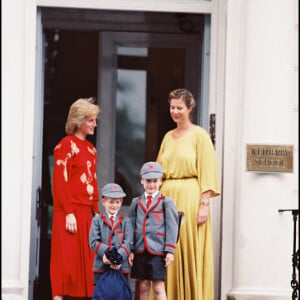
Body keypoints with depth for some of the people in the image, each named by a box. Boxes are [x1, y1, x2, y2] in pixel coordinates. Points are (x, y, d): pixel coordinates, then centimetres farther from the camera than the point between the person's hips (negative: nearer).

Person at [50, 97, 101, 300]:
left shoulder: (90, 148, 17)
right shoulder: (67, 145, -6)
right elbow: (60, 182, -12)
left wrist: (97, 212, 10)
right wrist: (69, 213, -18)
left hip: (87, 213, 8)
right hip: (71, 212, -7)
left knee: (86, 262, 5)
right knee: (67, 261, -8)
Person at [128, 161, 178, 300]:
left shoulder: (166, 203, 1)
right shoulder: (136, 203, 11)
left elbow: (172, 228, -2)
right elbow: (131, 227, 13)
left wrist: (170, 251, -8)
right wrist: (130, 250, 6)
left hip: (158, 251, -3)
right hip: (140, 251, 3)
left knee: (158, 287, -4)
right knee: (143, 286, 8)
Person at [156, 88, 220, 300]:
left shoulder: (199, 135, -2)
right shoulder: (168, 137, 16)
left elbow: (207, 171, -8)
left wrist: (204, 204, -15)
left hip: (190, 198, -6)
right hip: (168, 197, 6)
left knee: (191, 252, -4)